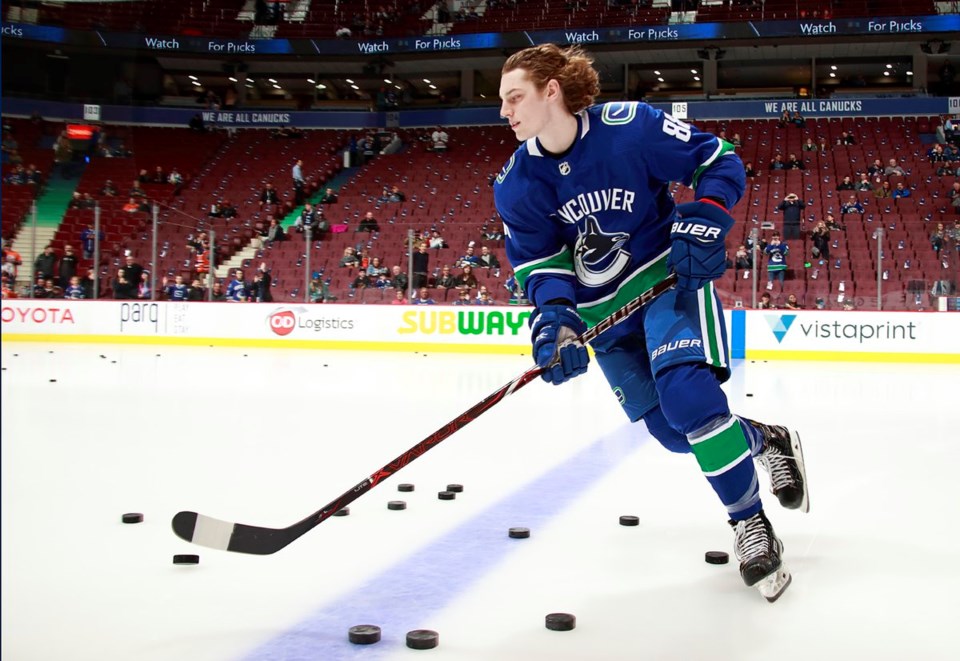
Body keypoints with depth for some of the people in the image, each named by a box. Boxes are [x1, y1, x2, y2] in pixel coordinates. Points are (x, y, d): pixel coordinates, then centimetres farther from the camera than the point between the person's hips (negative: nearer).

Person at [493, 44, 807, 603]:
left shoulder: (631, 127, -20)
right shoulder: (517, 182, -7)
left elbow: (719, 161, -12)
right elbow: (536, 258, -7)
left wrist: (702, 223, -27)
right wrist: (554, 317, -24)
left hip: (669, 281, -5)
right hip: (603, 312, 5)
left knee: (688, 396, -24)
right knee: (671, 430, 4)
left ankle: (753, 527, -5)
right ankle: (767, 441, 33)